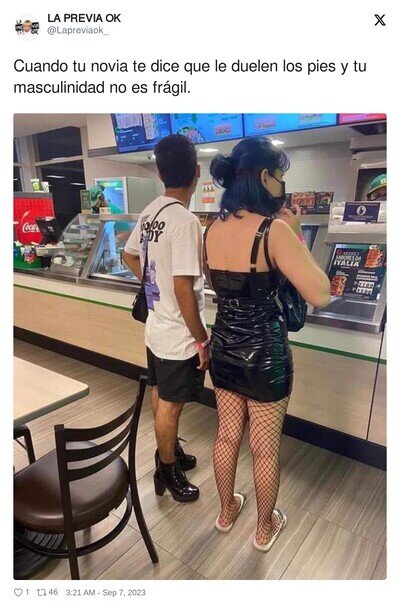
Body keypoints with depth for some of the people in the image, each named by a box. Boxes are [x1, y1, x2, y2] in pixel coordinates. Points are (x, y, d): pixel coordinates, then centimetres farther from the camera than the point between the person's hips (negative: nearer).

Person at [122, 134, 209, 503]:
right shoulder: (185, 220, -24)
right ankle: (168, 473, 32)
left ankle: (169, 452, 46)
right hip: (179, 337, -8)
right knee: (170, 406, 10)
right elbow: (184, 288, -26)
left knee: (161, 397, 23)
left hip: (157, 328, 8)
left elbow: (130, 256, 17)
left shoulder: (150, 213, 3)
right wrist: (202, 339, -17)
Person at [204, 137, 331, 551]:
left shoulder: (212, 229, -1)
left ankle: (226, 511, 46)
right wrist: (296, 235, -10)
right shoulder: (273, 230, -21)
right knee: (265, 448, 16)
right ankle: (265, 528, 40)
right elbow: (319, 295, -21)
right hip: (265, 354, -6)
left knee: (227, 435, 23)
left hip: (223, 349, 6)